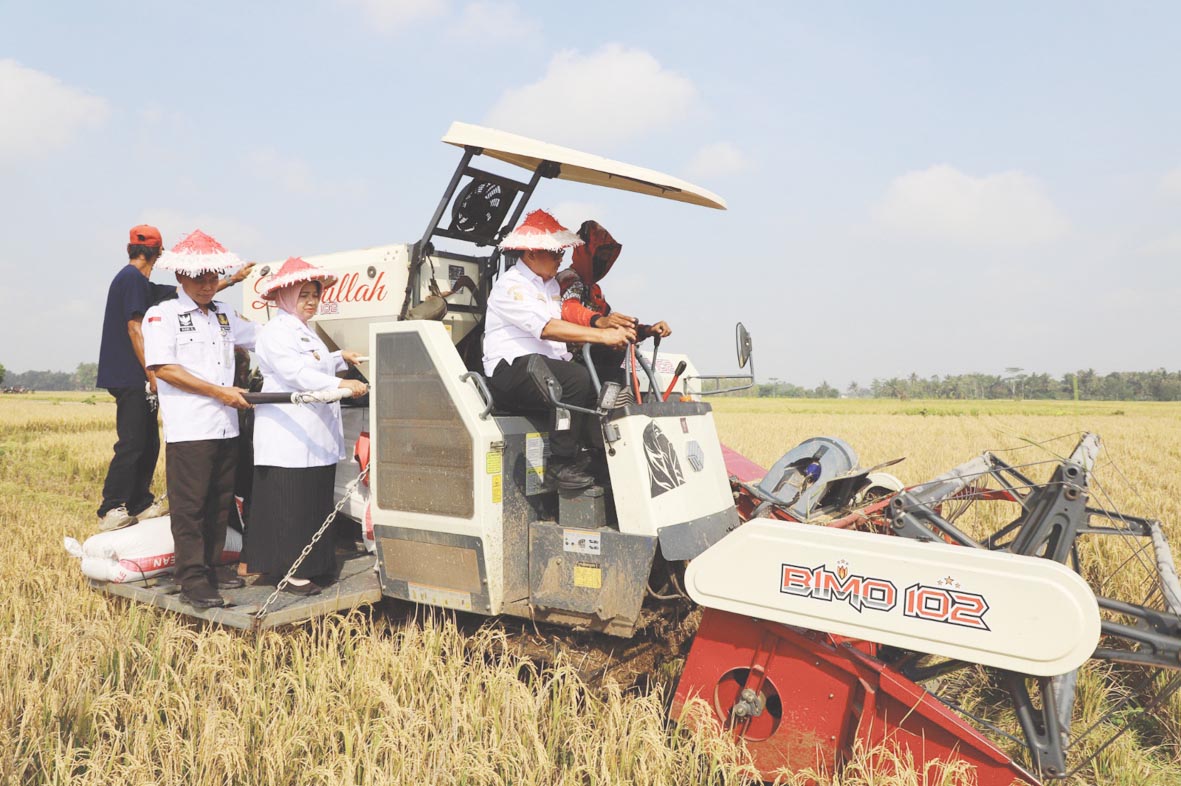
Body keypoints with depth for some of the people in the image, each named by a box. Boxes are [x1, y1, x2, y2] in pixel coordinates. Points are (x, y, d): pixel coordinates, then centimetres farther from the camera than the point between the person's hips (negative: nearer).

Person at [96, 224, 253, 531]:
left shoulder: (141, 284, 20)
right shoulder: (133, 278, -9)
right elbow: (134, 327, -17)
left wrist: (231, 280, 31)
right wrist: (151, 373, -18)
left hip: (136, 379, 10)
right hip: (131, 377, -10)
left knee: (148, 443, 12)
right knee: (132, 444, -10)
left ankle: (140, 503, 18)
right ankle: (110, 511, -6)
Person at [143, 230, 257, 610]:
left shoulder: (225, 315, 17)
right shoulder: (162, 315, -2)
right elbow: (164, 368, -11)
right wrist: (219, 392, -13)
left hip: (226, 426, 6)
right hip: (189, 428, -6)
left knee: (220, 503, 12)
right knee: (189, 506, -3)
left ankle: (211, 567, 24)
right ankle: (192, 579, 2)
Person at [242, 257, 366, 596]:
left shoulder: (306, 332, 21)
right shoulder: (276, 332, -11)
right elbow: (296, 372, -26)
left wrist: (342, 358, 25)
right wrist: (340, 384, -35)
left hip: (317, 437, 10)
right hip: (288, 437, -10)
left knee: (317, 503, 13)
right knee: (289, 507, -4)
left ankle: (314, 566, 23)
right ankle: (290, 572, 5)